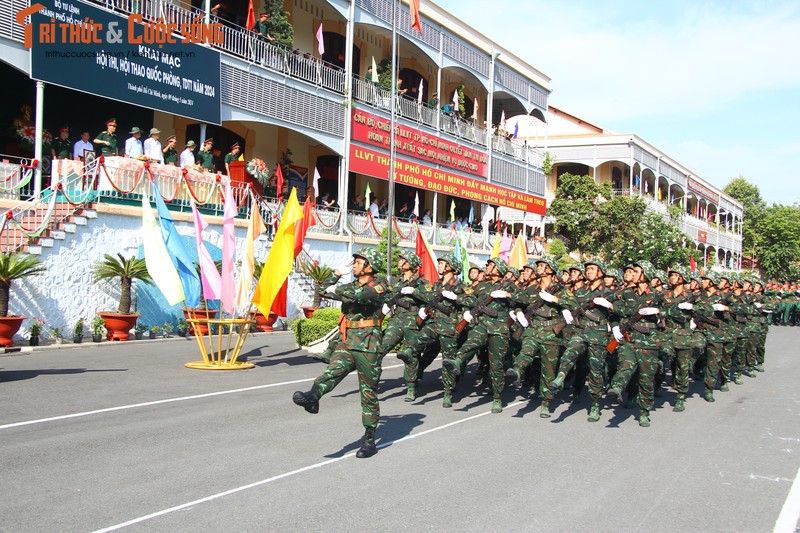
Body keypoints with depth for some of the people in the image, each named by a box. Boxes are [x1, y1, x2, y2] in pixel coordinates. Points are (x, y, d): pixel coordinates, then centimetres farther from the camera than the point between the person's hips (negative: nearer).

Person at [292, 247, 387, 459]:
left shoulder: (379, 286, -3)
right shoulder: (351, 286, 19)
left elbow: (365, 295, -24)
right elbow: (326, 291, 22)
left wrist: (338, 290, -14)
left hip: (367, 347, -5)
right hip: (346, 344, 5)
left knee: (369, 393, 2)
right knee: (333, 371, -25)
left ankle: (369, 440, 10)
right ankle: (312, 398, -51)